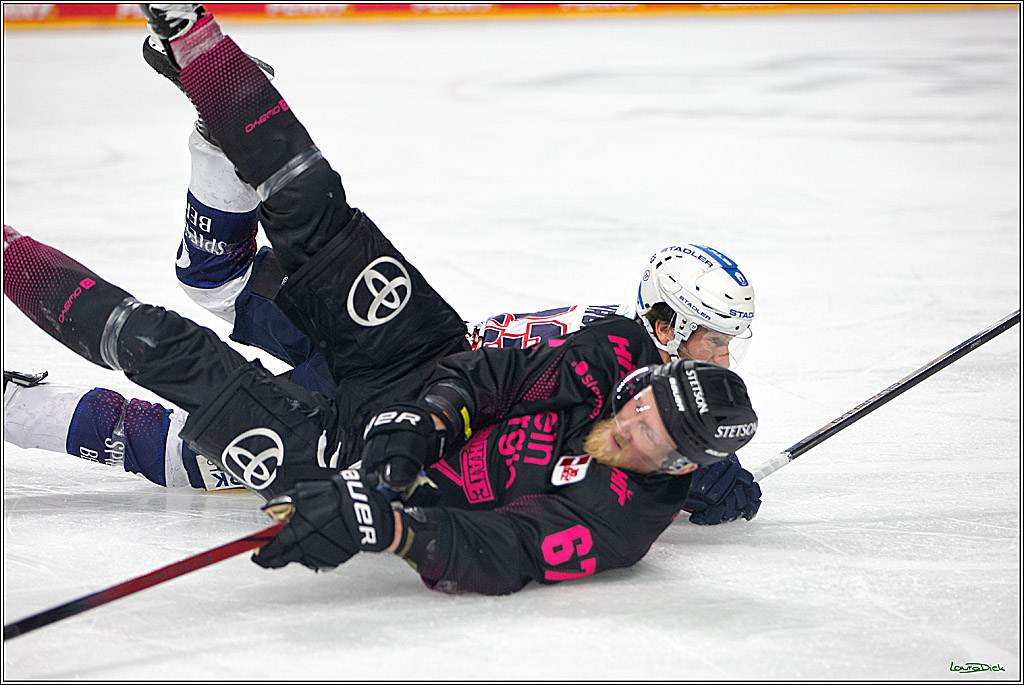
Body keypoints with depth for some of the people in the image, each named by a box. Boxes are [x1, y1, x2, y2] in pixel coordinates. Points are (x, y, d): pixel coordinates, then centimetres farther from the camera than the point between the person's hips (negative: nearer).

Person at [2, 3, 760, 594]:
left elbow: (500, 556, -44)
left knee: (173, 355, -10)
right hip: (433, 369, 5)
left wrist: (380, 521, -59)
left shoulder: (623, 520, -34)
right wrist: (429, 417, -25)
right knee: (311, 208, -3)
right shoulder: (624, 351, -17)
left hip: (350, 444, -5)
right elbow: (499, 367, -8)